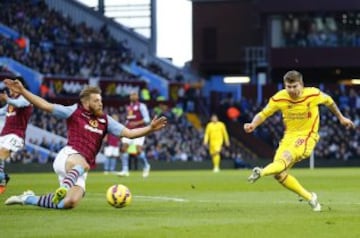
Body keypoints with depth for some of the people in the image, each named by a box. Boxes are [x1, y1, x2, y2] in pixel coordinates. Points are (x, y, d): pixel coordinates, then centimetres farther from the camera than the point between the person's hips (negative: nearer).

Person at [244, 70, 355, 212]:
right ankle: (310, 198, 7)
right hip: (289, 136, 4)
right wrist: (253, 124, -23)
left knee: (286, 157, -33)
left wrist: (341, 118, 23)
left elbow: (328, 101, 11)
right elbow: (263, 114, -1)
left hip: (307, 137, -4)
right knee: (279, 174, -8)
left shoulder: (313, 94, -10)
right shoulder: (279, 98, -8)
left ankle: (262, 172, -59)